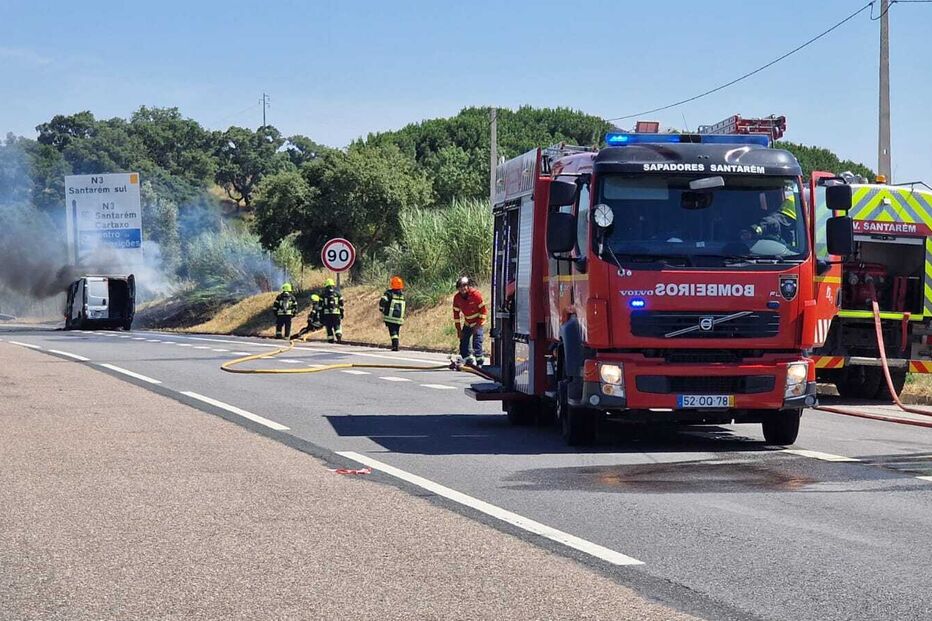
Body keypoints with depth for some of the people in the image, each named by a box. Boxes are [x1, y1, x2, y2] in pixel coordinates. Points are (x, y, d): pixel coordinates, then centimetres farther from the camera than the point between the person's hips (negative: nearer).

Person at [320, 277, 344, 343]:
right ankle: (339, 335, -22)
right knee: (337, 326, 4)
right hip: (336, 313, 0)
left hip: (327, 313, 0)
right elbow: (341, 305, 6)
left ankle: (330, 339, 7)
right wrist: (342, 313, 13)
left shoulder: (323, 295, 3)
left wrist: (321, 315, 9)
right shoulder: (338, 294, 5)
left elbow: (321, 306, 4)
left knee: (329, 327, 7)